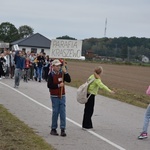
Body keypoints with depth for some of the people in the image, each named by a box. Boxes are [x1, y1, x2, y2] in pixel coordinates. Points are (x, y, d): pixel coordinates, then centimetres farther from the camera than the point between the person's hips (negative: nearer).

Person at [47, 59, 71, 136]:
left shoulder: (62, 73, 6)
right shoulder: (51, 75, -7)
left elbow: (69, 80, 0)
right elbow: (49, 85, -13)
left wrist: (66, 73, -12)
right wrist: (58, 85, -16)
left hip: (62, 95, 4)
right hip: (54, 96, -4)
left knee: (63, 112, -1)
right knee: (55, 112, 0)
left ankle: (63, 129, -1)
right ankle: (53, 129, 12)